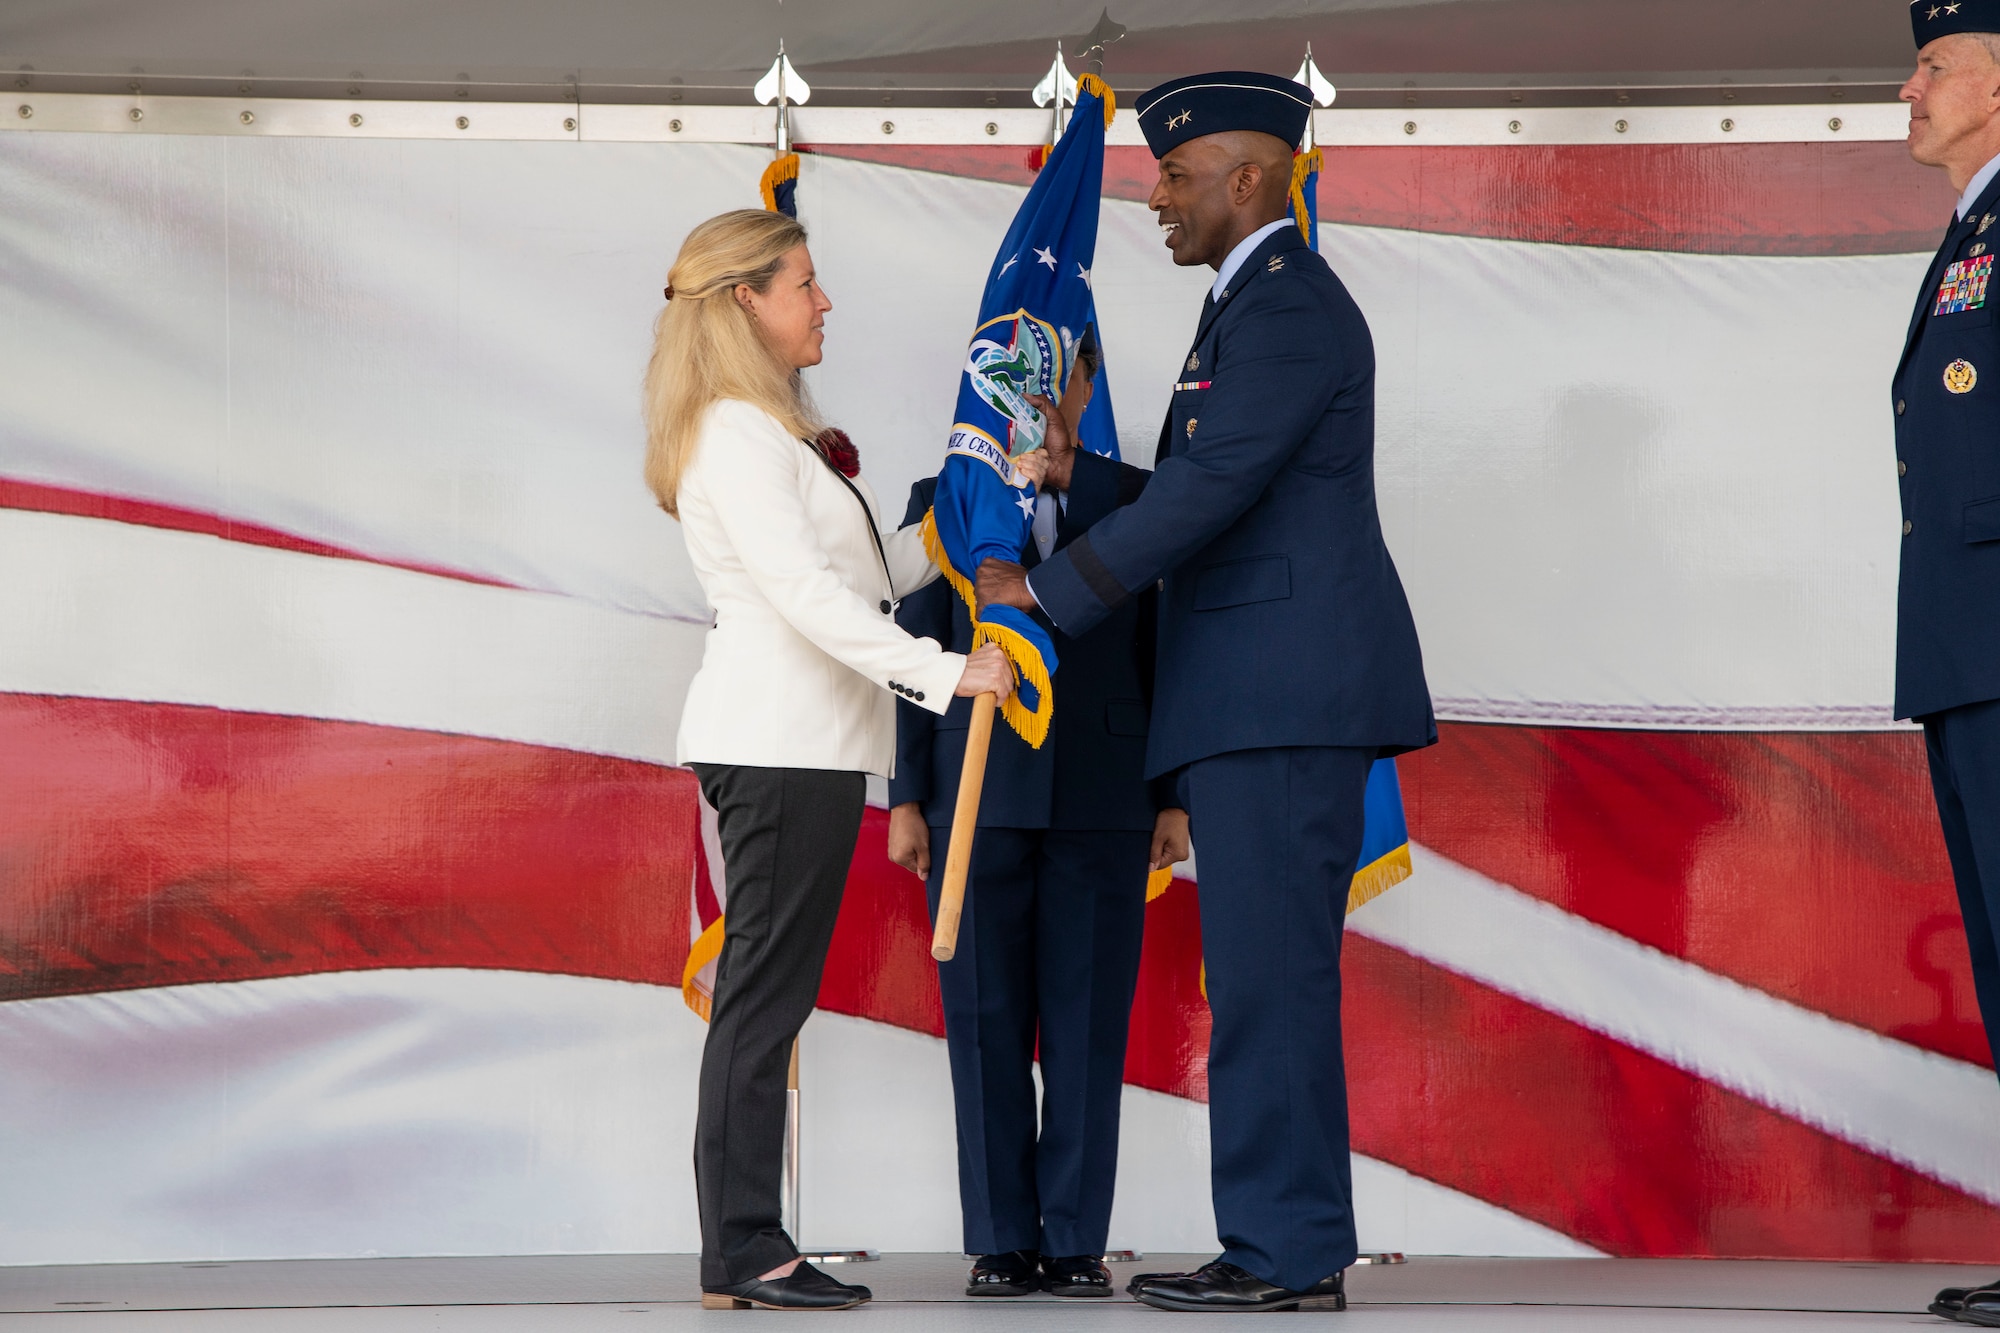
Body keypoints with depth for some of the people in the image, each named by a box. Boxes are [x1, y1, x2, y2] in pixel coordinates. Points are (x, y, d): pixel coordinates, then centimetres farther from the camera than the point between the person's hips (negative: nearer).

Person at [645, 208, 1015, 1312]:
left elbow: (868, 574, 22)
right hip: (778, 745, -10)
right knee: (763, 993, -9)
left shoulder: (771, 430, 21)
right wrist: (943, 670, -23)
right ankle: (740, 1257, -7)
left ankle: (747, 1250, 9)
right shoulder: (733, 434, -12)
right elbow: (804, 590, -21)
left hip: (800, 748, 10)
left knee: (770, 995, 7)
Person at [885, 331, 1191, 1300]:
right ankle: (1002, 1242, 6)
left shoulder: (1135, 500, 10)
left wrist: (1175, 798, 3)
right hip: (977, 798, 0)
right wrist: (905, 802, 0)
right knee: (986, 1028, 0)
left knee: (1088, 1025, -1)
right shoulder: (941, 502, 10)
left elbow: (1160, 651, 8)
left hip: (1102, 800, 0)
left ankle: (1077, 1241, 4)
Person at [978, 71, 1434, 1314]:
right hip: (1259, 697, 11)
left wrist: (1047, 587, -13)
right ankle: (1292, 1245, 13)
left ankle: (1285, 1251, -7)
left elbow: (1211, 488, -19)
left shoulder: (1287, 304, -11)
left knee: (1267, 969, -10)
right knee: (1268, 975, 10)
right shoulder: (1258, 305, 22)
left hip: (1285, 691, -11)